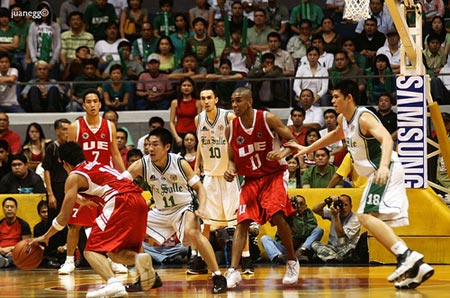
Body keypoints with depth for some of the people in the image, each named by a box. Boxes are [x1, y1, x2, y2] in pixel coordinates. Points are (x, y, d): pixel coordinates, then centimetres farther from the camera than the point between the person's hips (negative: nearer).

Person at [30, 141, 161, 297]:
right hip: (139, 201, 7)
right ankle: (140, 258, -7)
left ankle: (113, 283, -30)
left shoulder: (74, 177, 9)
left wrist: (45, 237, 23)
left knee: (92, 251, -4)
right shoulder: (99, 166, 30)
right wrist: (86, 200, 61)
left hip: (121, 203, -7)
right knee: (115, 253, 22)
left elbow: (64, 217, 9)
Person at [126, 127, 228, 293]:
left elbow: (199, 187, -8)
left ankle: (218, 276, -28)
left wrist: (202, 208, -26)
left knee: (191, 232, -34)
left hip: (183, 208, -5)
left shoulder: (180, 164, -17)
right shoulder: (142, 165, -14)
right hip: (161, 211, 5)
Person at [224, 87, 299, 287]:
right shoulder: (231, 129, -1)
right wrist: (231, 170, -12)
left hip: (273, 175, -4)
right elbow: (232, 159, 10)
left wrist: (282, 153, -27)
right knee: (242, 222, -9)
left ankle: (292, 262, -2)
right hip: (250, 179, 4)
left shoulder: (268, 119, -11)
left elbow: (292, 141, -6)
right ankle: (233, 271, -15)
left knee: (277, 216, -21)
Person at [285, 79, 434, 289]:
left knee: (367, 215, -24)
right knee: (374, 221, 9)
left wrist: (384, 166, -49)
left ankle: (406, 256, -33)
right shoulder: (343, 120, 13)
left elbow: (386, 139, -32)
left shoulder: (364, 118, -16)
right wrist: (307, 149, 40)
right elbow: (336, 135, 37)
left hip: (386, 171, -10)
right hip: (378, 173, 10)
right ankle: (416, 268, 6)